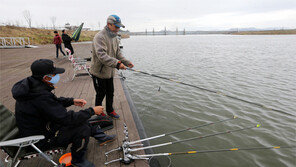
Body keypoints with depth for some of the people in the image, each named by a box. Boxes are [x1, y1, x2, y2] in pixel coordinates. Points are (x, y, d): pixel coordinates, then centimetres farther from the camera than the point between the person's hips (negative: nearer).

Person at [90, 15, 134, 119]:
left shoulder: (114, 37, 7)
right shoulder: (100, 37, -22)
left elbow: (118, 53, 12)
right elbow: (102, 55, -34)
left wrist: (126, 62, -2)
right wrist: (117, 63, -42)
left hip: (109, 72, 7)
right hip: (99, 72, -7)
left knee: (110, 93, 17)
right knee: (101, 94, 8)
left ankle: (110, 111, 37)